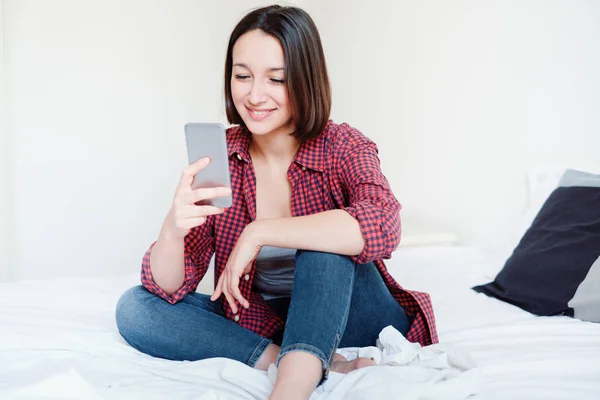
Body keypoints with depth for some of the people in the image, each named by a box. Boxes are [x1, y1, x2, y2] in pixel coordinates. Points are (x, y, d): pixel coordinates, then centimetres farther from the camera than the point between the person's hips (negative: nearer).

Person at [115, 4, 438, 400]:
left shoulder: (344, 148, -12)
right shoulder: (217, 159, -5)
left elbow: (382, 228, -35)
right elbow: (168, 289, -9)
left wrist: (259, 233, -32)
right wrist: (173, 230, -32)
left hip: (348, 320, -3)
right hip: (260, 325, 4)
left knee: (324, 241, -29)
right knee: (135, 307, -15)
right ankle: (324, 367, -26)